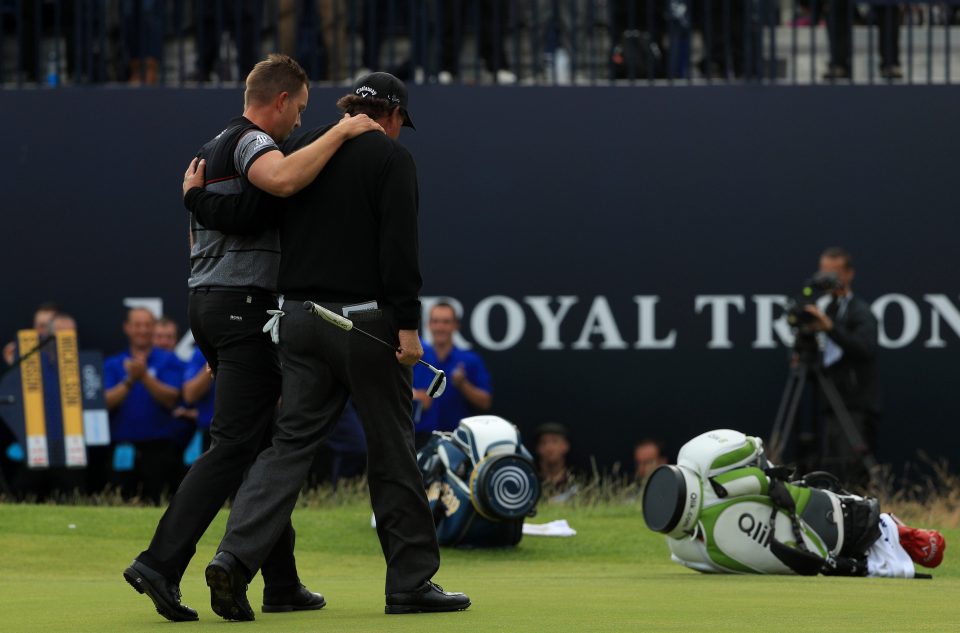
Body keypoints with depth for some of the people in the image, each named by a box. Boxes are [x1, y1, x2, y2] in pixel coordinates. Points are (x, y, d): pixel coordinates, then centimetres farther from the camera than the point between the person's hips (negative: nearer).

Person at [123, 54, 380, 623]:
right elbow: (282, 179, -34)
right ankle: (161, 564, -22)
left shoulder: (210, 150, 21)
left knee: (263, 444, 13)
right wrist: (340, 132, -25)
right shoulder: (251, 142, -10)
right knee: (235, 445, -13)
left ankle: (282, 582, 15)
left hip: (206, 300, 10)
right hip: (244, 304, -10)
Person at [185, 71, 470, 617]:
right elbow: (399, 248, -13)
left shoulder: (299, 152, 12)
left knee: (291, 443, 4)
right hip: (366, 324, -5)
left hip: (300, 321, 5)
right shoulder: (391, 157, -3)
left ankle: (237, 556, -14)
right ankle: (411, 581, 10)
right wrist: (407, 326, -15)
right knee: (392, 450, 4)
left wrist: (196, 196, 13)